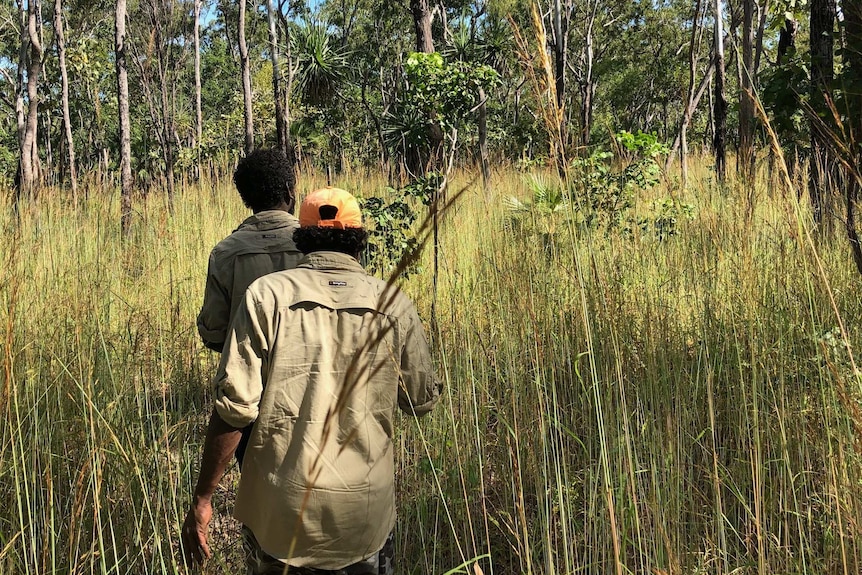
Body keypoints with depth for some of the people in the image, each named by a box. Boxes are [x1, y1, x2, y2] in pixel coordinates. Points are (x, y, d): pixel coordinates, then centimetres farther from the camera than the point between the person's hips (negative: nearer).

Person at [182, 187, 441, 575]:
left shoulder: (267, 294, -6)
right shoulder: (393, 304, -1)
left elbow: (235, 405, -12)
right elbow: (423, 401, 8)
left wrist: (202, 499, -4)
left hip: (279, 512, -1)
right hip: (364, 514, 1)